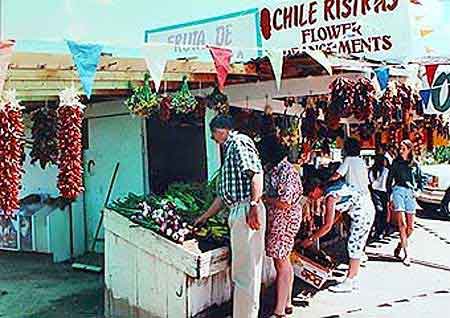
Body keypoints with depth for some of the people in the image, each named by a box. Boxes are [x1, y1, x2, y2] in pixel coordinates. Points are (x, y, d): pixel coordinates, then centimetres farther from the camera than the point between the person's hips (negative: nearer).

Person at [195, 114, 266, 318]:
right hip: (237, 212, 10)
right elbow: (223, 194, 29)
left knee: (245, 272, -4)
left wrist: (254, 206, -25)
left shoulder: (239, 142, -4)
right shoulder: (229, 151, 26)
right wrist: (205, 217, 33)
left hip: (247, 210, -10)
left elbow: (256, 172, -19)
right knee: (243, 272, 15)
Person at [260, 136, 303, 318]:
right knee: (283, 262, 16)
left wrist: (264, 198, -13)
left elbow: (285, 202, -24)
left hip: (284, 221, -10)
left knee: (281, 263, -5)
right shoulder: (274, 169, 10)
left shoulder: (286, 171, -19)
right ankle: (287, 303, 28)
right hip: (277, 221, 10)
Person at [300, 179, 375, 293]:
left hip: (363, 213, -10)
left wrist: (311, 239, -12)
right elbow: (337, 211, 13)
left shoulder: (330, 196, -22)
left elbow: (328, 226, -20)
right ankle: (353, 280, 21)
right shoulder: (331, 186, 4)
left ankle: (348, 283, 2)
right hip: (367, 209, 10)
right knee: (356, 247, 13)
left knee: (354, 246, -4)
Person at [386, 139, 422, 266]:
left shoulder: (415, 164, 12)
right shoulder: (396, 163, 9)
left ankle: (400, 246, 26)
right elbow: (389, 181, 9)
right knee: (402, 224, -12)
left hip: (410, 193, 2)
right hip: (398, 190, -2)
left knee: (410, 227, 1)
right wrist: (390, 196, 1)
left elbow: (419, 182, 19)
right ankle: (407, 255, -11)